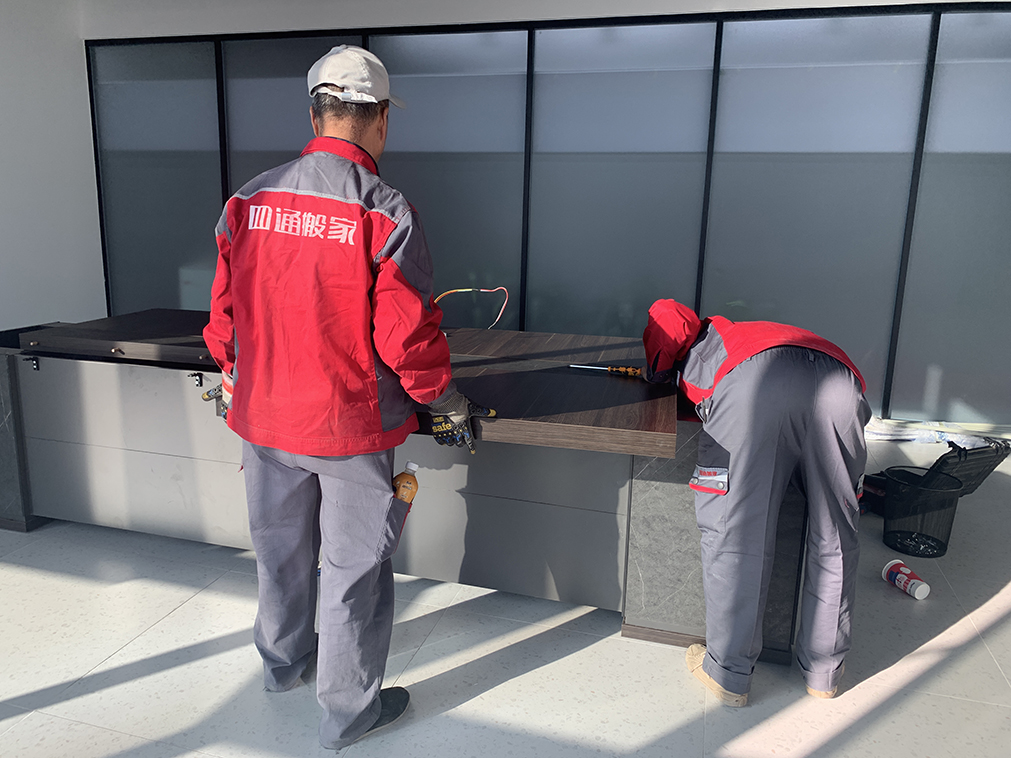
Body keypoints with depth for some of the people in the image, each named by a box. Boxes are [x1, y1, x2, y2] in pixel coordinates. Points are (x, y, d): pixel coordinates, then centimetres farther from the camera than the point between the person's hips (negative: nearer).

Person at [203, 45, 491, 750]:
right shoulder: (384, 211, -17)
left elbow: (225, 314, 5)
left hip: (265, 418, 5)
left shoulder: (250, 201, -2)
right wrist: (451, 403, -4)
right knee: (352, 567, 11)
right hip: (352, 426, -5)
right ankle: (348, 709, 28)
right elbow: (407, 335, -19)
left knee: (281, 547, 24)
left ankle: (283, 658, 49)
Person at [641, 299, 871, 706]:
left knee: (735, 532, 5)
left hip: (752, 381, -4)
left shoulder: (706, 341, 38)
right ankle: (824, 671, 31)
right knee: (833, 536, 18)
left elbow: (667, 316, 17)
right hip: (838, 385, 5)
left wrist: (658, 370, 30)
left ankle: (728, 674, 15)